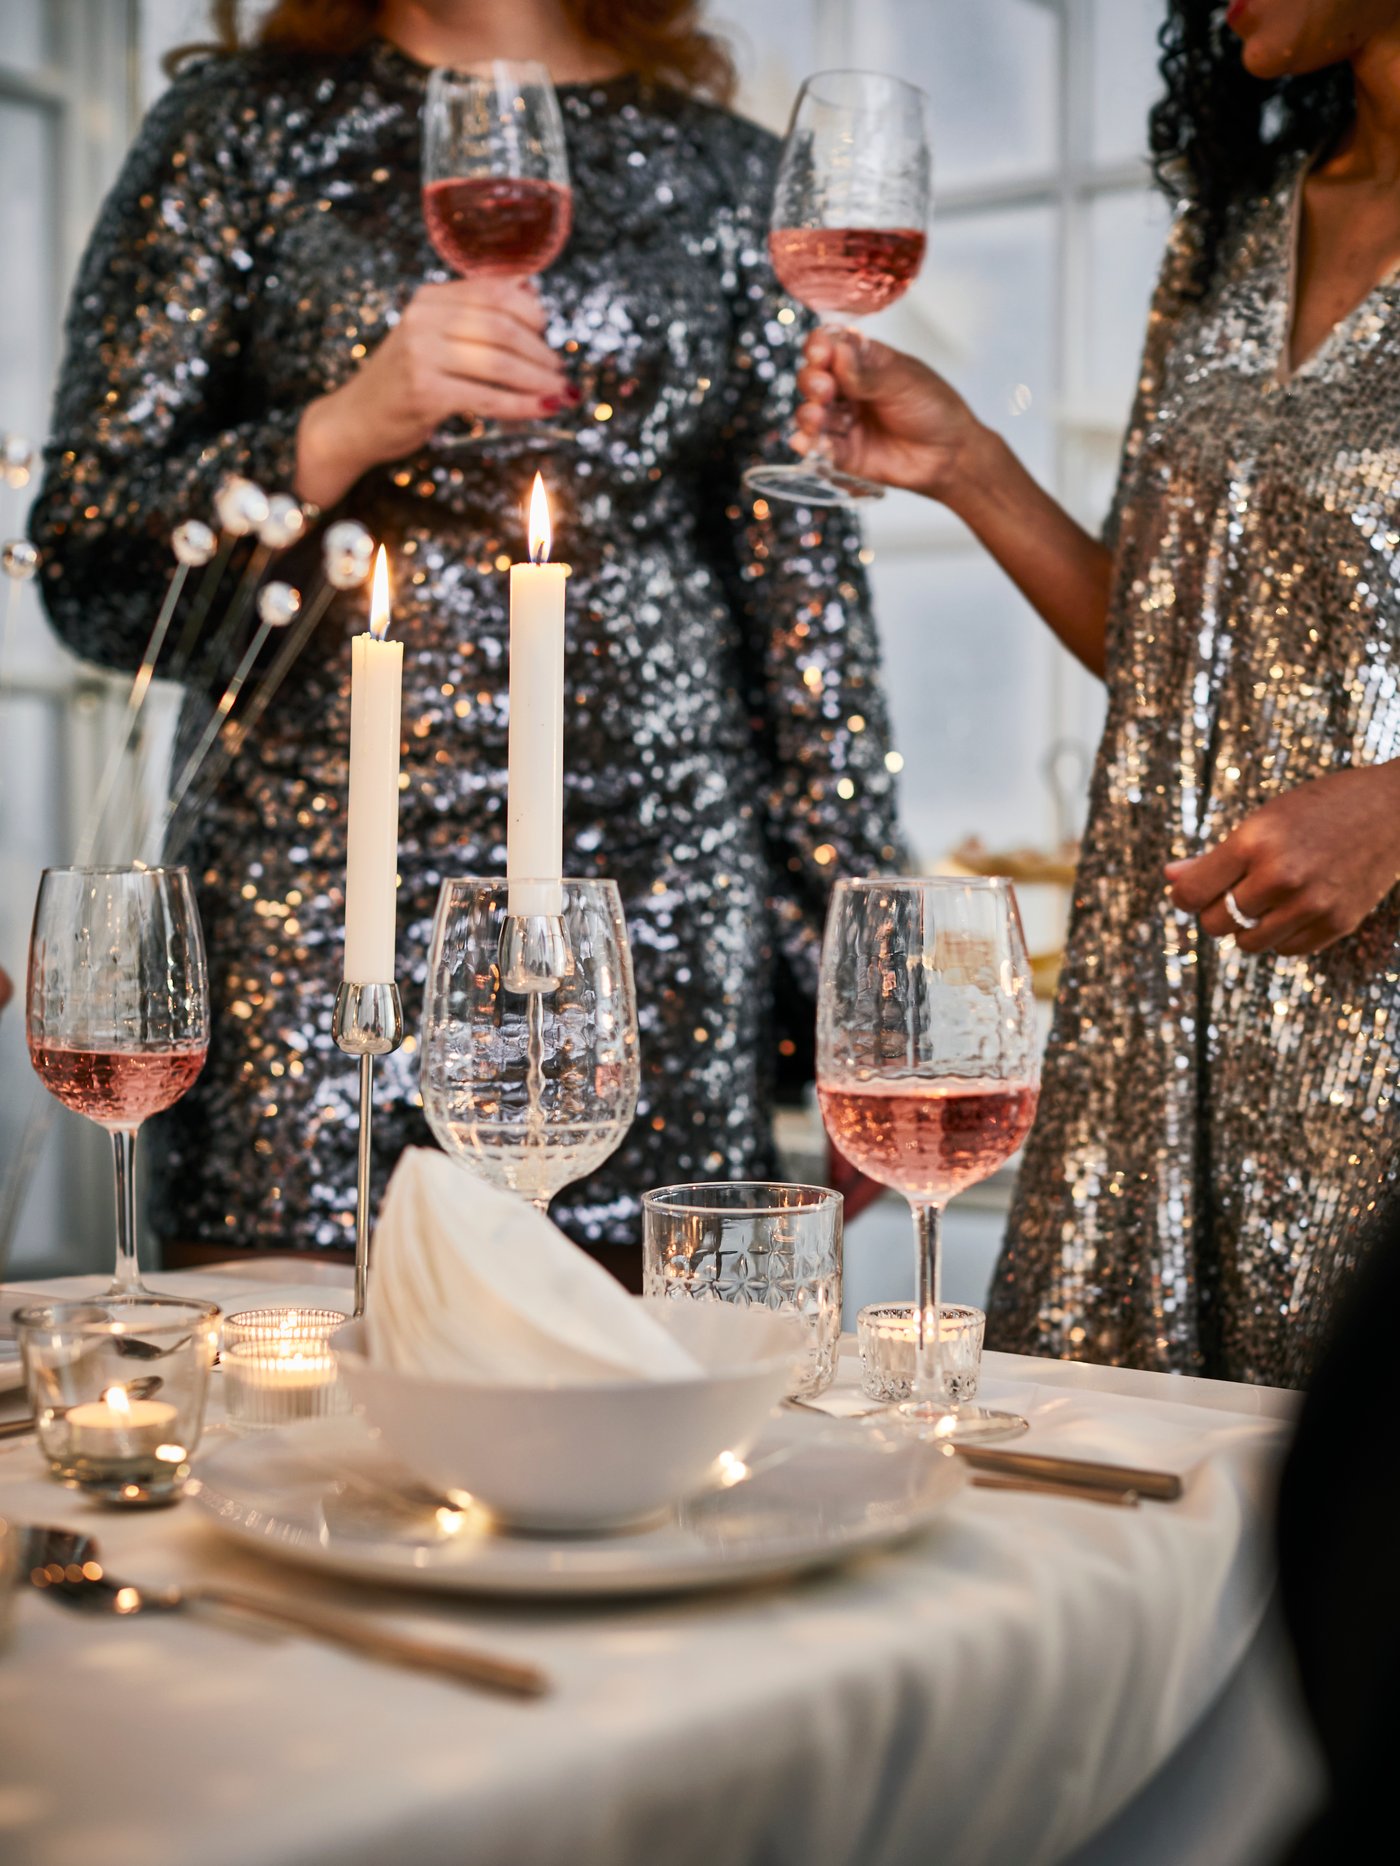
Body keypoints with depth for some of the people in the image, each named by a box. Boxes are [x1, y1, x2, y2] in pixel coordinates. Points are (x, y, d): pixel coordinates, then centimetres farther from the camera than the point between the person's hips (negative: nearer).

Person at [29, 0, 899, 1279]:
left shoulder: (726, 168, 13)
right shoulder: (244, 127, 8)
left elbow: (806, 589, 10)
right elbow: (87, 572, 3)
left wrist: (855, 978, 5)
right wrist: (343, 429, -13)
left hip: (669, 918, 2)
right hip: (326, 895, -1)